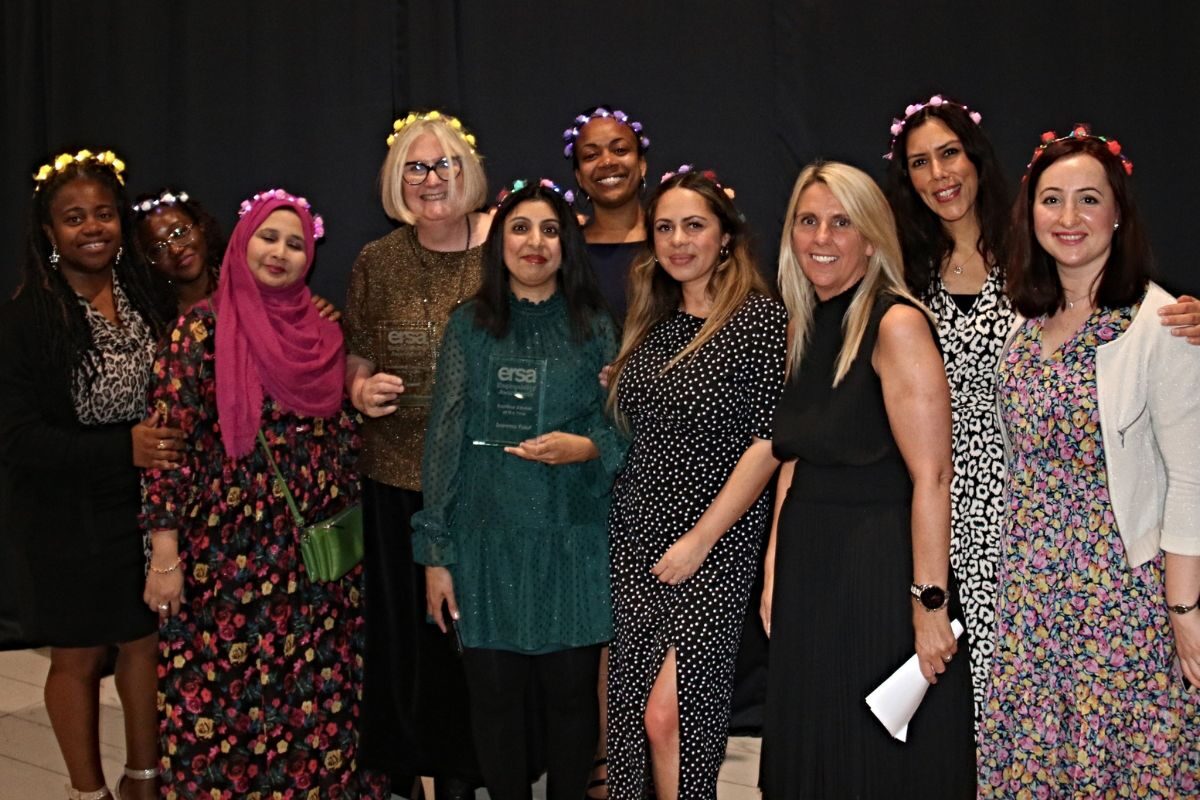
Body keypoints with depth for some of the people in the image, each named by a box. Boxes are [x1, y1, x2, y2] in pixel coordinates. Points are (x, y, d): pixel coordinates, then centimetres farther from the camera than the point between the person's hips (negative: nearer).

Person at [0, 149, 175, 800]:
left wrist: (168, 446, -13)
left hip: (147, 507, 4)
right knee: (78, 658, 11)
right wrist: (123, 449, -25)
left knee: (146, 643, 14)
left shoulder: (149, 297, -2)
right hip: (67, 520, -3)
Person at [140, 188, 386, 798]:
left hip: (316, 550, 4)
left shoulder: (323, 331, 7)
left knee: (315, 697, 12)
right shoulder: (202, 329, -7)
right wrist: (164, 557, -14)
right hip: (229, 548, -4)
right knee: (226, 695, 3)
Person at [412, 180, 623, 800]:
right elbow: (444, 440, 1)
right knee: (494, 696, 6)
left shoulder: (594, 327, 4)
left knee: (571, 693, 6)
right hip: (488, 541, 0)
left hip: (572, 541, 0)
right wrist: (435, 554, -2)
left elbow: (625, 431, 8)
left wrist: (585, 448, -15)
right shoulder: (469, 325, 3)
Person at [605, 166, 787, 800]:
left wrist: (700, 539, -15)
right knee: (633, 712, 7)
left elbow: (768, 439, -13)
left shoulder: (760, 319, -7)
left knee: (667, 715, -11)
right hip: (636, 540, 6)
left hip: (714, 544, -6)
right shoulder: (651, 326, 12)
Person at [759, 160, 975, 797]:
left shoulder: (896, 324, -13)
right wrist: (774, 574, 9)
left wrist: (931, 602, -22)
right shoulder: (807, 327, 11)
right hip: (809, 572, 8)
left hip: (881, 572, -7)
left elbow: (931, 476, -18)